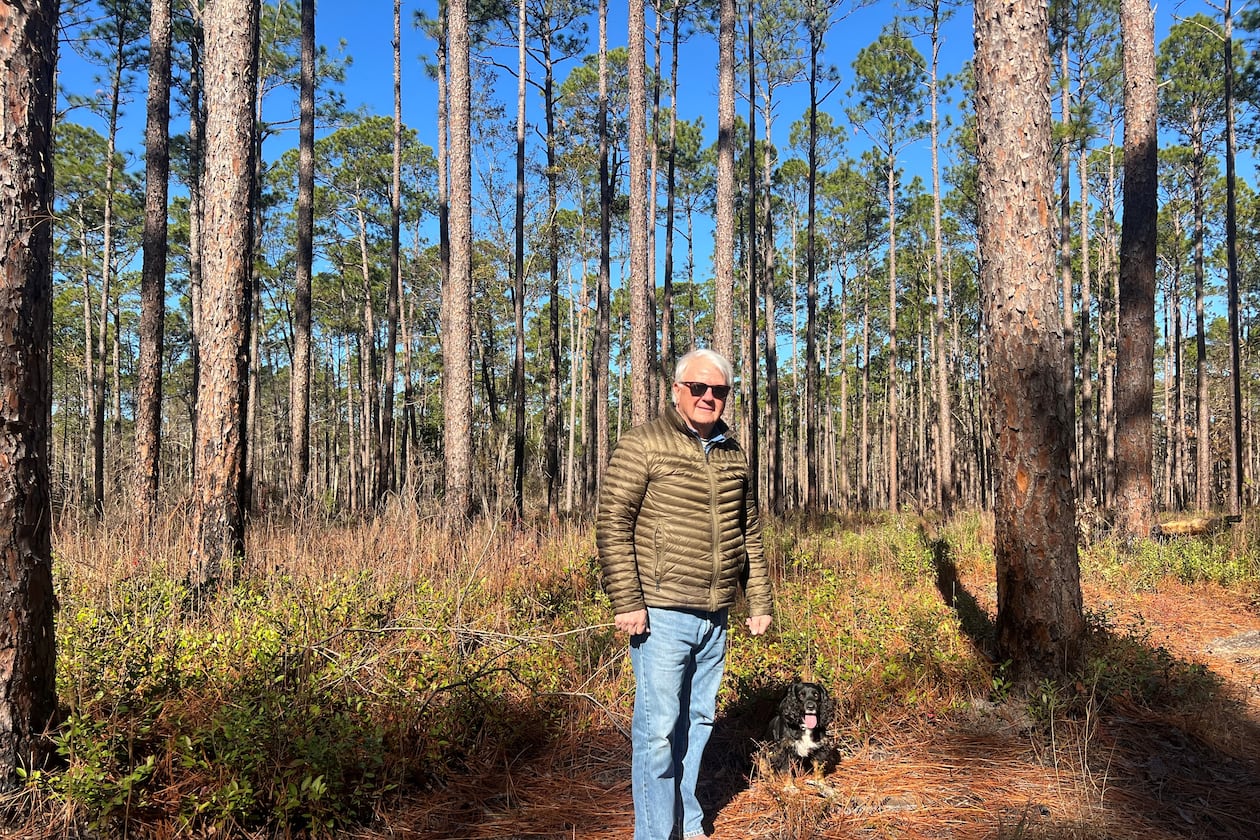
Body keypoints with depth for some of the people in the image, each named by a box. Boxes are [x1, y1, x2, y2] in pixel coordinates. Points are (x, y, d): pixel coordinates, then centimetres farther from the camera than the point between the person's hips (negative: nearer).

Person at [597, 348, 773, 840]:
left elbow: (749, 535, 19)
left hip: (714, 618, 6)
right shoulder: (642, 445, -7)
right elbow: (612, 526, -11)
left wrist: (759, 602, 17)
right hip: (662, 615, -6)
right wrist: (627, 603, -16)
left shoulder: (734, 456, 12)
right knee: (659, 727, -1)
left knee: (698, 721, 15)